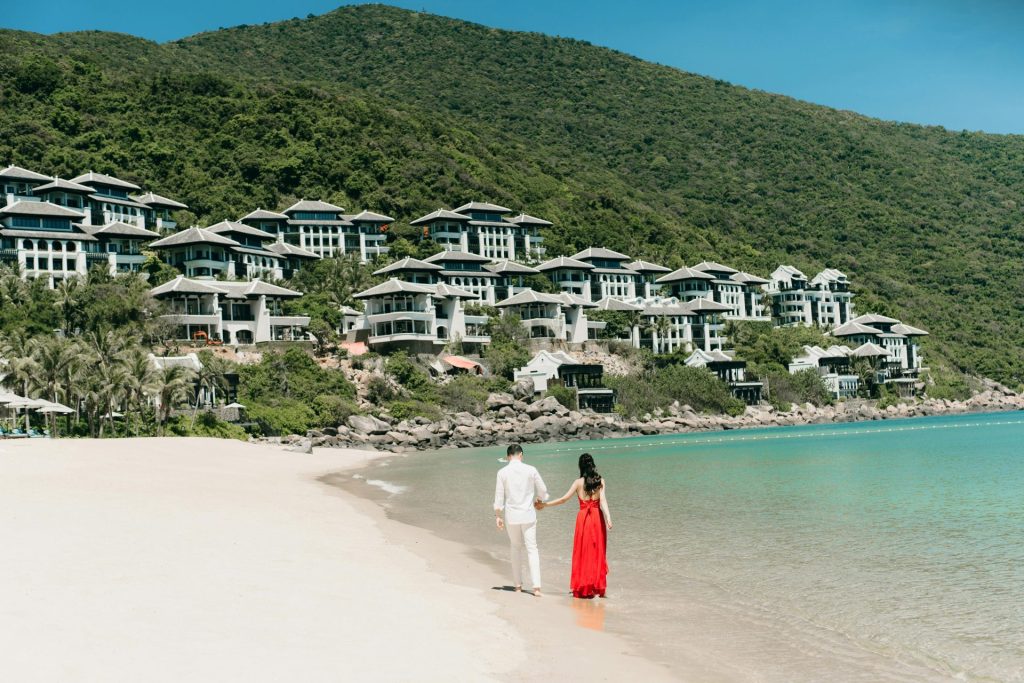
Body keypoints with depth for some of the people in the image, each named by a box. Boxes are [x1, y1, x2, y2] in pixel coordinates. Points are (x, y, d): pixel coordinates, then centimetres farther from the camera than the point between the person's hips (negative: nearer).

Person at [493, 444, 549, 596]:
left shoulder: (502, 472, -4)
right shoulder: (531, 470, -4)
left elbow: (499, 496, -3)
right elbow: (543, 491, 4)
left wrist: (497, 516, 5)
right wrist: (539, 500, 25)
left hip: (511, 516, 1)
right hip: (528, 515, -1)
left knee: (516, 549, 15)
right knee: (532, 549, 1)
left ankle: (518, 584, 17)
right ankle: (536, 586, -9)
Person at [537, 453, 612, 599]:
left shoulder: (578, 482, -3)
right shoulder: (601, 482, -1)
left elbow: (564, 499, -6)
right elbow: (603, 501, -14)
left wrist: (545, 505, 3)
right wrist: (608, 518, -23)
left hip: (583, 518, -1)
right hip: (597, 518, 1)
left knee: (582, 553, 7)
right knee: (597, 553, 9)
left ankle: (583, 588, 8)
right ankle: (597, 586, 9)